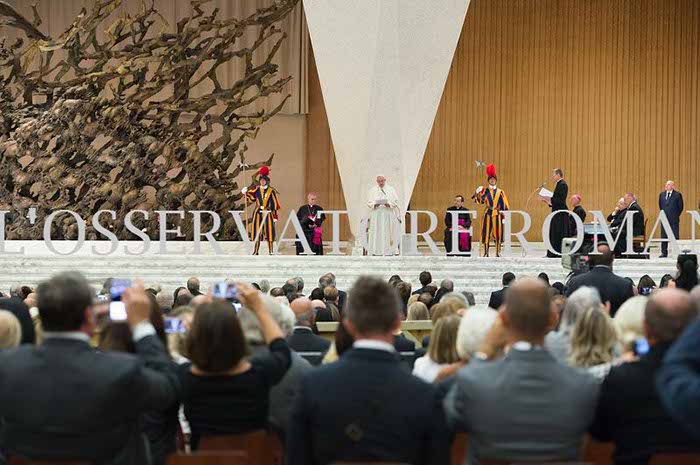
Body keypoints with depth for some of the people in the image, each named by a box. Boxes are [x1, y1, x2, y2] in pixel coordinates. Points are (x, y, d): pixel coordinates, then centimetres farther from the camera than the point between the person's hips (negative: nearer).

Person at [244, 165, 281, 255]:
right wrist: (246, 193, 0)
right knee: (256, 232, 3)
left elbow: (274, 204, -1)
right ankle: (256, 251, 10)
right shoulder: (256, 190, 6)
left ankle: (271, 252, 2)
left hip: (268, 213, -3)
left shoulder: (271, 191, -1)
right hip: (258, 213, 3)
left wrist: (275, 216, -5)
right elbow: (251, 198, 19)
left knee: (269, 232, -3)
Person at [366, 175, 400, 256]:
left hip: (388, 216, -1)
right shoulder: (372, 190, 8)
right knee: (376, 234, -4)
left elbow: (396, 202, 3)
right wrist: (374, 205, -15)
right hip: (376, 215, 1)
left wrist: (389, 204, -16)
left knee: (388, 233, -3)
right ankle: (375, 251, -5)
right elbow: (369, 203, 6)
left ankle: (389, 251, -1)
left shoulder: (391, 190, 6)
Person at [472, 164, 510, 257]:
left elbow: (505, 205, 9)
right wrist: (477, 193, -28)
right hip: (487, 214, -1)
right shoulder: (485, 192, 6)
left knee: (498, 234, 1)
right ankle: (486, 252, 2)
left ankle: (498, 252, 7)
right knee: (486, 233, -3)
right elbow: (480, 200, -10)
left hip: (497, 215, 1)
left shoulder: (500, 192, 9)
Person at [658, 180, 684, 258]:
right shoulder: (662, 194, 10)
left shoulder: (677, 195, -4)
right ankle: (664, 253, 11)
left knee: (675, 236, -1)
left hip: (674, 219, -4)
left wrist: (676, 216, 1)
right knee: (664, 236, 5)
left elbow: (680, 207, 0)